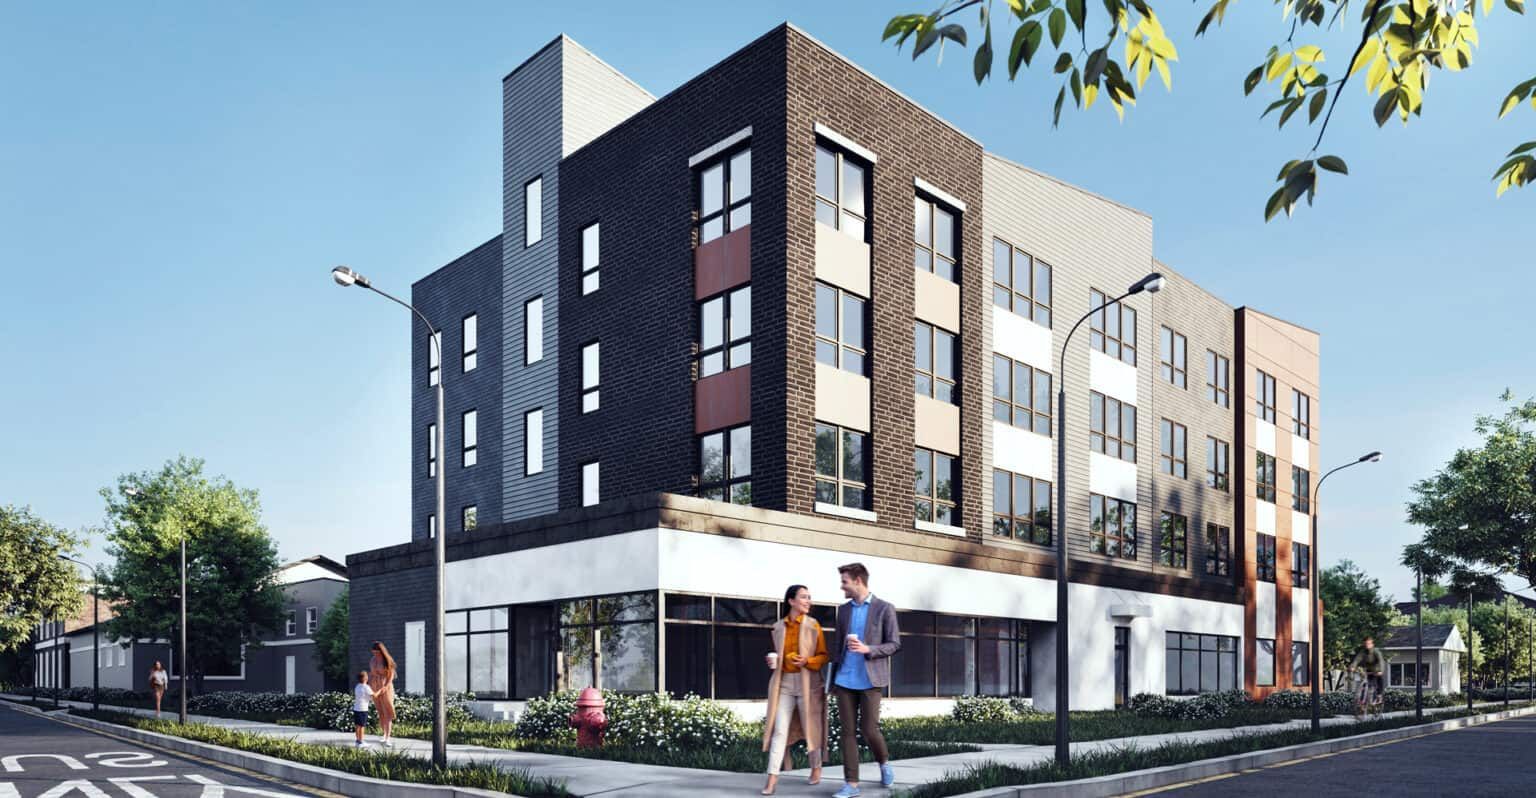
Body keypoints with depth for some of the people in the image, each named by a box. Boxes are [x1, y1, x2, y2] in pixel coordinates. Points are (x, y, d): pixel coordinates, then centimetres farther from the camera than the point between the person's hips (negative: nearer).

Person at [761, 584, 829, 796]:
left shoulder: (813, 625, -1)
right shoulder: (778, 627, 7)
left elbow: (824, 656, 0)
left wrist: (807, 661, -17)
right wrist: (772, 660, 1)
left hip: (808, 682, -1)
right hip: (784, 683, 1)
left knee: (811, 727, 9)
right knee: (779, 729, -6)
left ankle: (816, 768, 30)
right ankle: (772, 778, -7)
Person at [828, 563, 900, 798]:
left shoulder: (884, 609, -2)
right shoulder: (843, 610, 13)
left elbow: (894, 644, -4)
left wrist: (867, 650, -18)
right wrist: (835, 674, 13)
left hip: (870, 680, -4)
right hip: (845, 680, 4)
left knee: (869, 729, -5)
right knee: (848, 731, 2)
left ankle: (884, 763, 24)